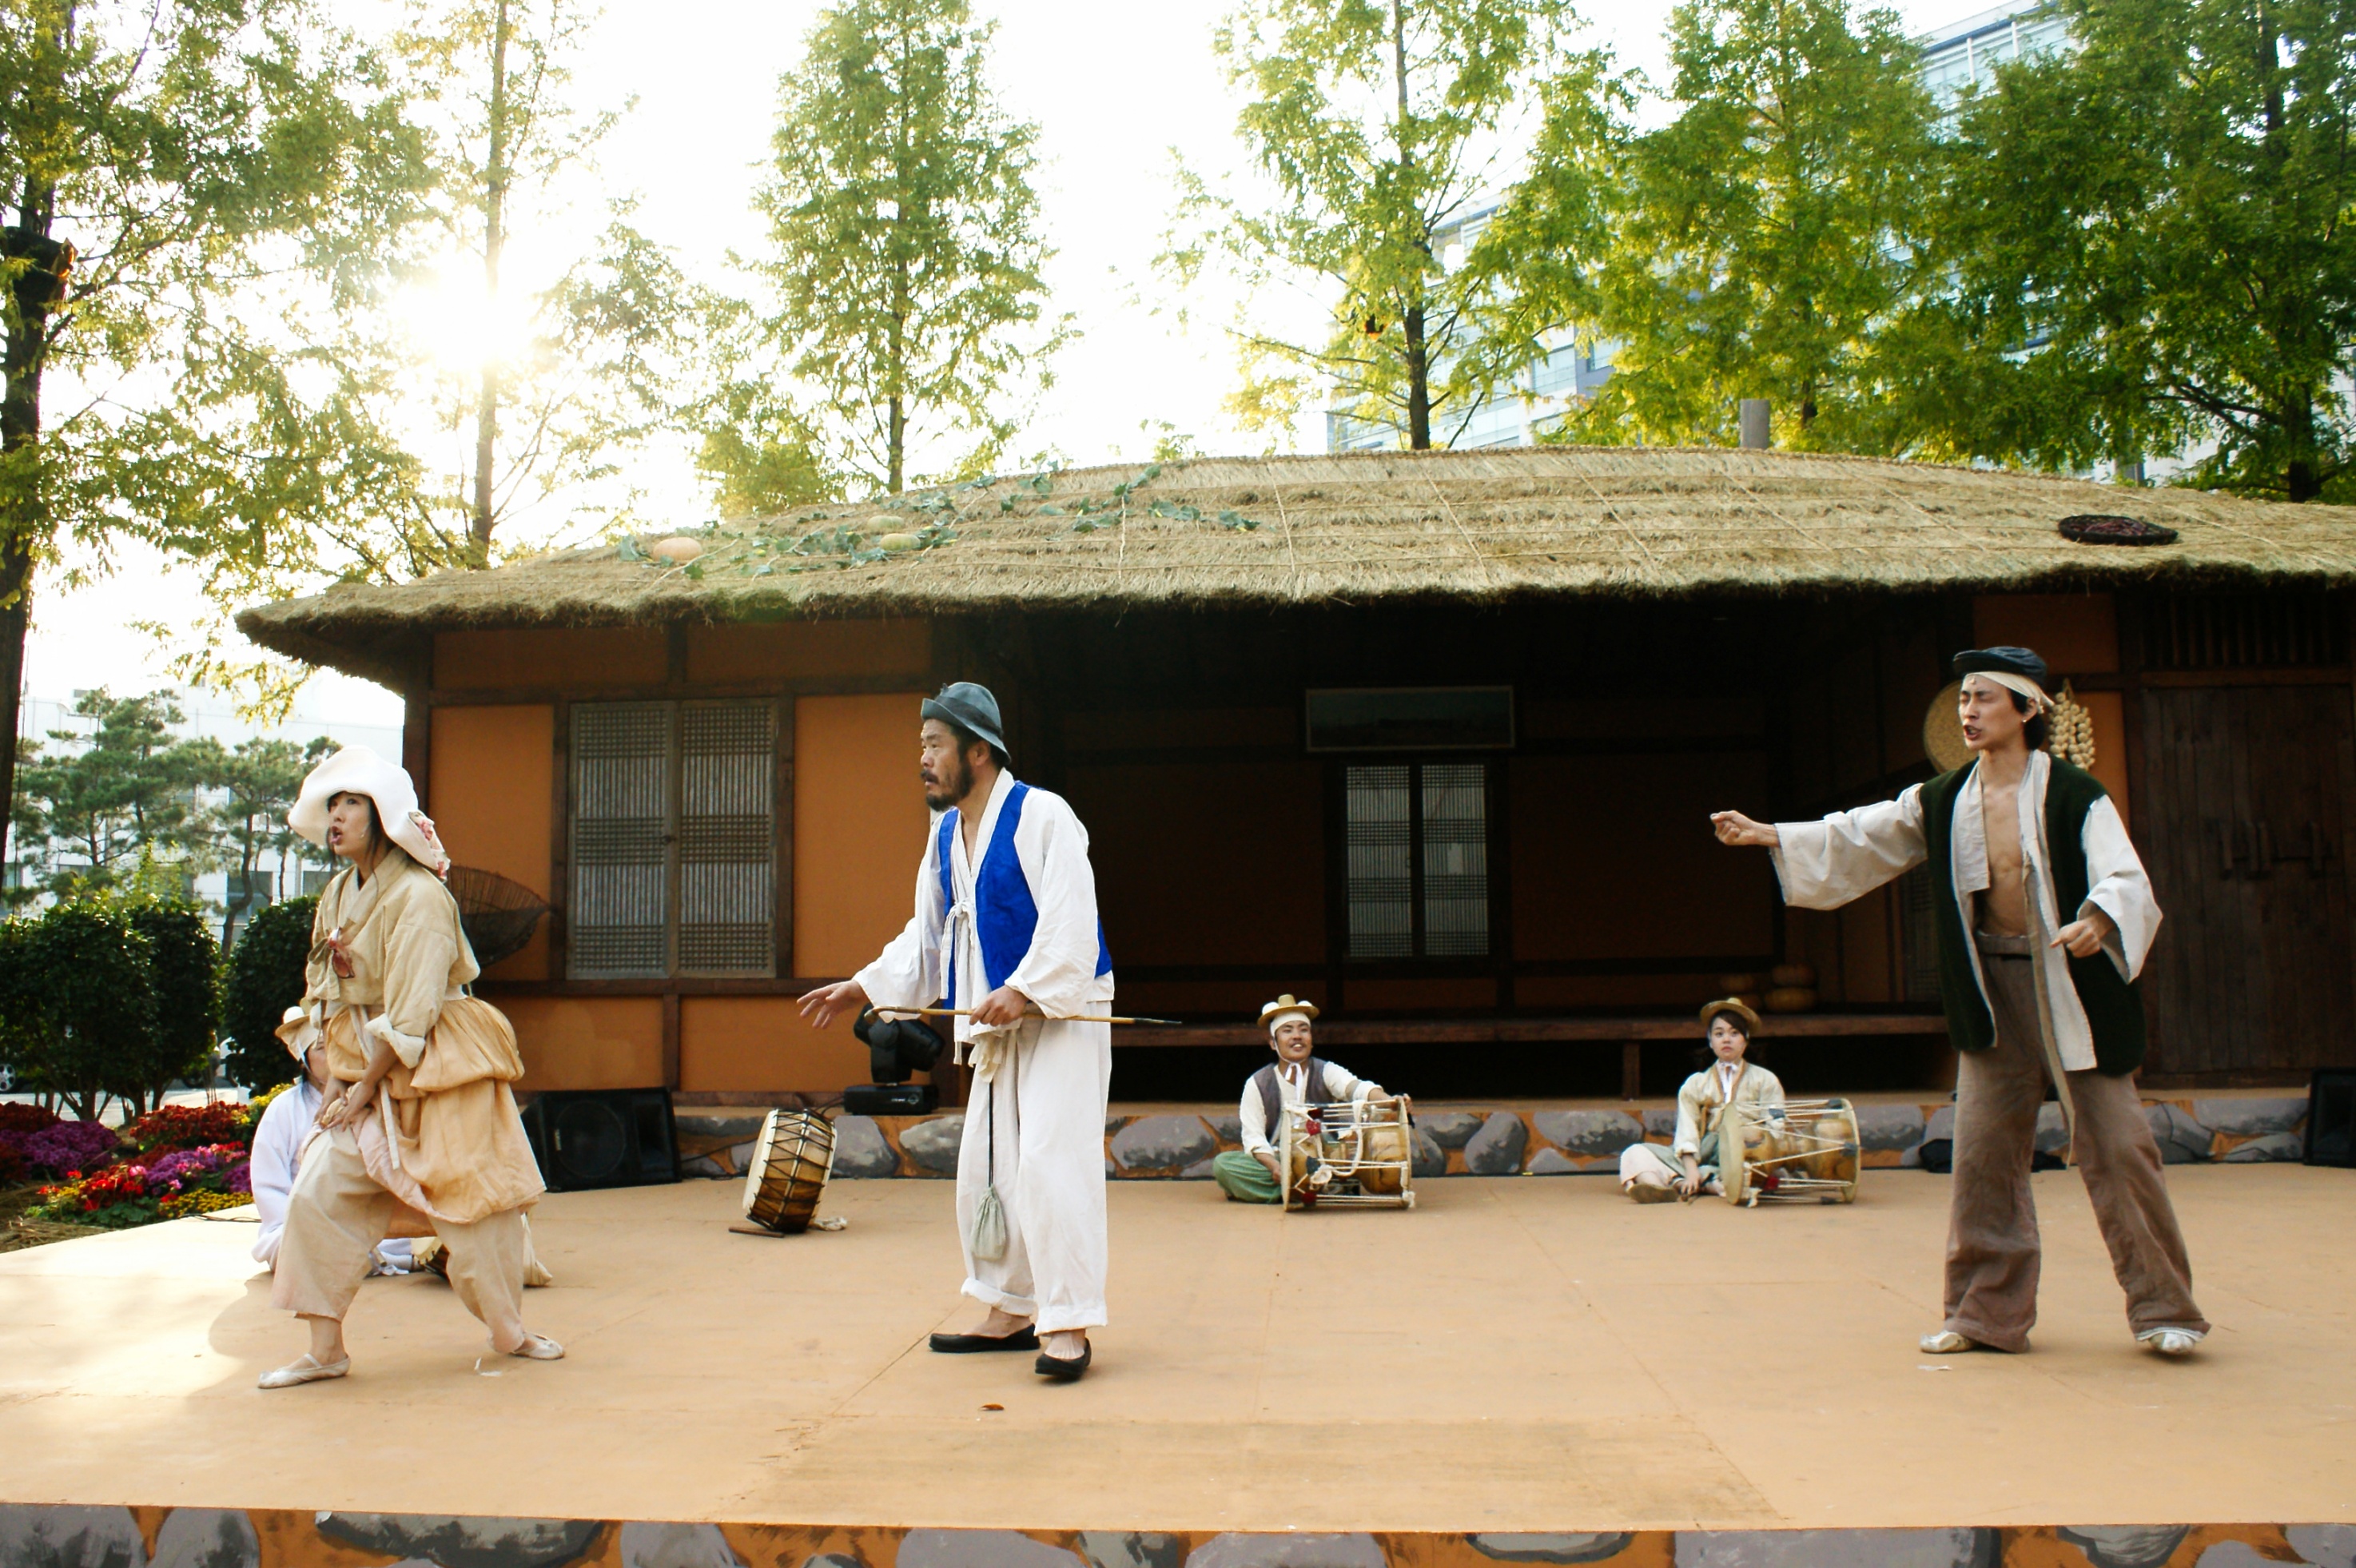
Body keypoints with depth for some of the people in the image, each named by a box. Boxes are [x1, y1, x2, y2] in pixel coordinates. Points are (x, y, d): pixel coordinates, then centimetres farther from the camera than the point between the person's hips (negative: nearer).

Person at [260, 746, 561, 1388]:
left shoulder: (419, 897, -17)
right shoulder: (338, 894, 7)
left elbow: (410, 1016, -18)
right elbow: (329, 997, 12)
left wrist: (362, 1092, -15)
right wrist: (335, 1079, 3)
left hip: (437, 1074, -7)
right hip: (369, 1075, 7)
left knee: (472, 1202, 1)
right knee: (318, 1195, -3)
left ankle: (509, 1331, 21)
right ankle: (325, 1350, 8)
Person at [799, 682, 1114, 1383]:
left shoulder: (1041, 816, -15)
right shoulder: (945, 835, 11)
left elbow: (1070, 924, -23)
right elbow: (927, 935, 17)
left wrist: (1024, 991, -32)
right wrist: (862, 988, 8)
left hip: (1064, 1016, -9)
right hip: (997, 1028, 9)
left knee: (1050, 1162, -16)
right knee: (984, 1169, 13)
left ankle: (1067, 1325, -10)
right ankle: (1011, 1312, 27)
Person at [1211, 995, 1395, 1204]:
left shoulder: (1326, 1072, -3)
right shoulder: (1257, 1084, -1)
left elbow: (1356, 1086, -24)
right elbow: (1253, 1138, -8)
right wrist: (1275, 1166, -29)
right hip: (1275, 1161, 1)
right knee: (1222, 1163, -26)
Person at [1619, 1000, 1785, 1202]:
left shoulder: (1765, 1081, 14)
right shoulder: (1695, 1084, 17)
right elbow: (1687, 1133, 3)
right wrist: (1691, 1169, -19)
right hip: (1702, 1156, 2)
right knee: (1635, 1153, -20)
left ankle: (1677, 1182, -45)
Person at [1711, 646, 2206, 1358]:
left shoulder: (2074, 796, -9)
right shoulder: (1944, 802, 5)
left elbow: (2125, 879, -17)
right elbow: (1859, 838, 8)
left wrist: (2098, 922, -38)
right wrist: (1770, 836, 0)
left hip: (2071, 988, -4)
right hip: (1990, 992, 4)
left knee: (2116, 1145, -2)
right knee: (1982, 1151, 5)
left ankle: (2163, 1309, 13)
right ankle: (1987, 1312, 15)